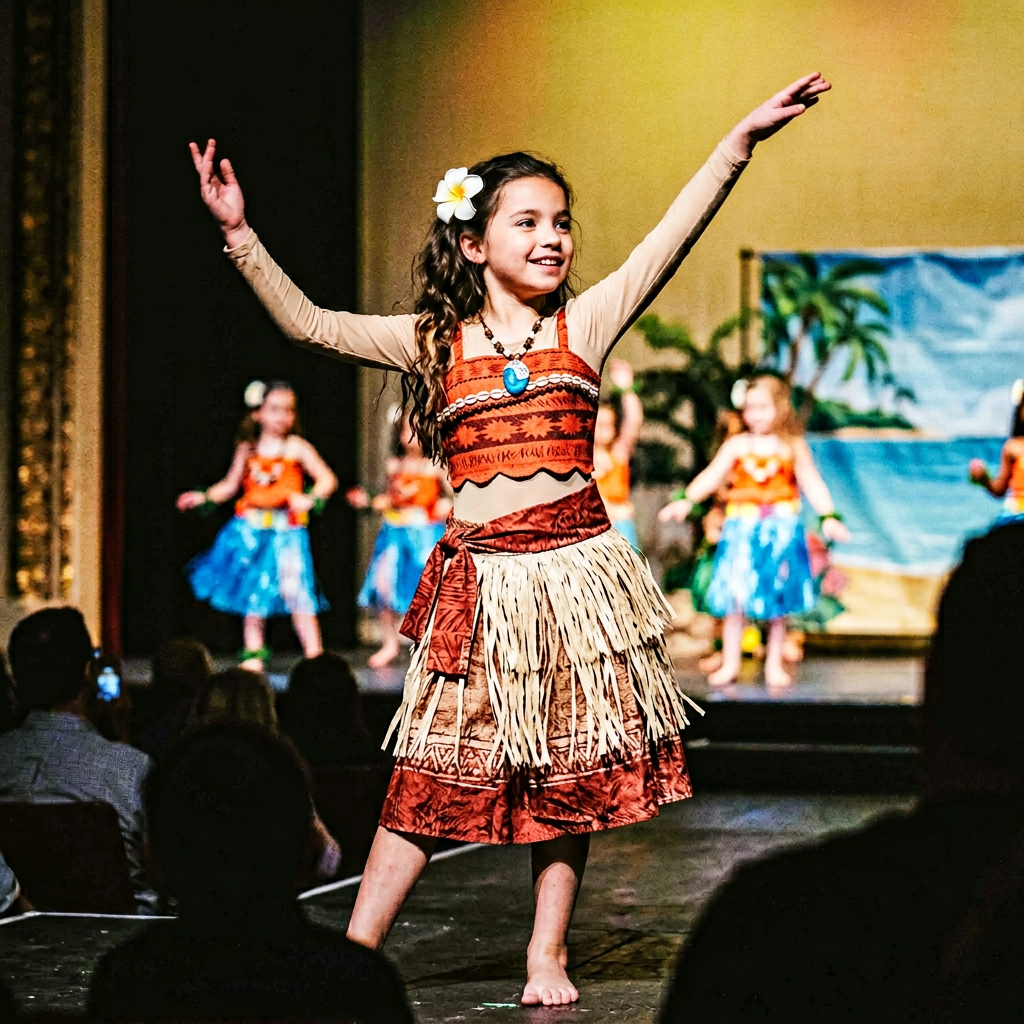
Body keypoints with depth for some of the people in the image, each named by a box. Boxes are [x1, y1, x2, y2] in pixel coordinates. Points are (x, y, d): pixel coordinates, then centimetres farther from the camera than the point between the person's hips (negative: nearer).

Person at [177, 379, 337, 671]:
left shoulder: (297, 447, -3)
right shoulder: (248, 450, 6)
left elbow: (327, 479, -8)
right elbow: (231, 485, 18)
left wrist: (310, 499, -24)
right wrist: (204, 497, 7)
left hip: (287, 530, -4)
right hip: (251, 529, 4)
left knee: (295, 588, -13)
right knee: (252, 592, 7)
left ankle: (314, 653, -8)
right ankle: (254, 652, 20)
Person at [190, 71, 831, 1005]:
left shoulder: (584, 324, 5)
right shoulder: (435, 341, 5)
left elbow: (672, 238, -2)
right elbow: (307, 324, 1)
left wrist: (741, 140, -9)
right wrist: (240, 235, -5)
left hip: (576, 571, 1)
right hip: (479, 582, -1)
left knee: (571, 772, 7)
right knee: (432, 777, -1)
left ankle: (547, 956, 18)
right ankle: (355, 952, 6)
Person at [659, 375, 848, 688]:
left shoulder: (793, 447, 3)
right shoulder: (737, 446, 3)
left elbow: (812, 484, 2)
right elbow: (711, 476, -3)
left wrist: (828, 516, -10)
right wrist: (686, 500, -16)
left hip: (781, 530, 0)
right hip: (741, 529, 0)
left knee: (778, 599, 5)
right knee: (734, 596, -2)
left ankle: (774, 664, 16)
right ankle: (730, 663, 8)